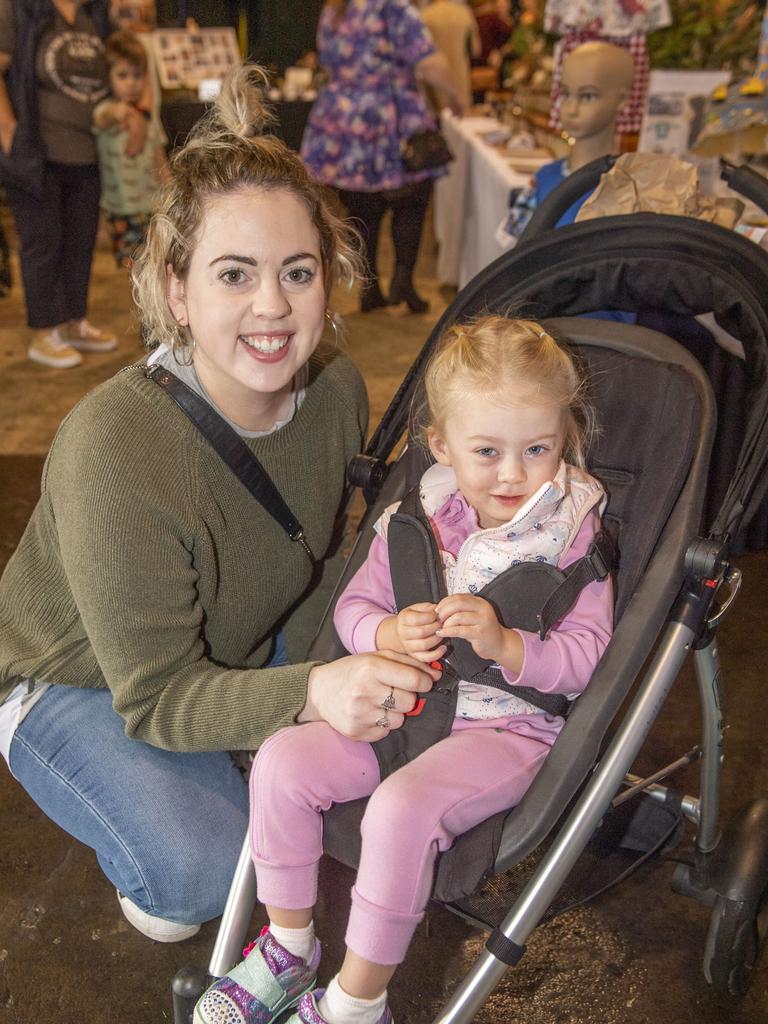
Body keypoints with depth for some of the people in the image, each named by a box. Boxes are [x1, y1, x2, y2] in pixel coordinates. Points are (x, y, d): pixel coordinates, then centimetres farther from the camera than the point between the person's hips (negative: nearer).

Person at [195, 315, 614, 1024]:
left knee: (402, 806, -31)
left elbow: (586, 657, -10)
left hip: (508, 726, -4)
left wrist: (504, 643, -27)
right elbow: (354, 606, 8)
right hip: (402, 705, 5)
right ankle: (289, 946, 10)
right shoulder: (415, 519, 2)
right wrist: (389, 634, -15)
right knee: (282, 762, -13)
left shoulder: (575, 535, -6)